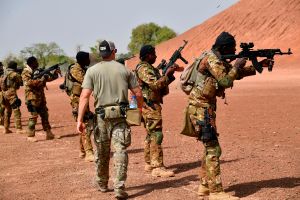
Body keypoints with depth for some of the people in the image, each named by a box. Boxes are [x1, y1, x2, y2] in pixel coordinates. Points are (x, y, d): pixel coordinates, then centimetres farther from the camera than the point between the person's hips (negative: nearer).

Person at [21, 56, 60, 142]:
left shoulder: (38, 71, 15)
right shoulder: (26, 72, -8)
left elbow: (48, 78, 19)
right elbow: (29, 82, -24)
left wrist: (55, 74, 2)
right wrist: (41, 79, -25)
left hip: (41, 97, 8)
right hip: (32, 98, -8)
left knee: (45, 115, 10)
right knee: (33, 116, -7)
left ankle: (48, 133, 16)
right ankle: (30, 136, 0)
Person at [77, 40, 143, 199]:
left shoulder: (92, 71, 1)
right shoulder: (124, 69, 3)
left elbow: (85, 96, -8)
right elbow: (138, 93, 4)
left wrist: (80, 120, -8)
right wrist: (140, 109, 22)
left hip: (102, 115, 1)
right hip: (121, 115, -1)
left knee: (102, 152, 15)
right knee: (120, 151, -1)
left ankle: (102, 184, 31)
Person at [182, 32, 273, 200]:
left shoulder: (219, 60, 15)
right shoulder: (212, 59, -15)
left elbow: (237, 74, 23)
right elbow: (226, 81, -23)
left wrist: (259, 65, 15)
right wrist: (237, 65, -8)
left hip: (205, 107, 10)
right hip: (200, 108, -10)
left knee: (210, 148, 15)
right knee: (213, 149, -10)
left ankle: (205, 186, 23)